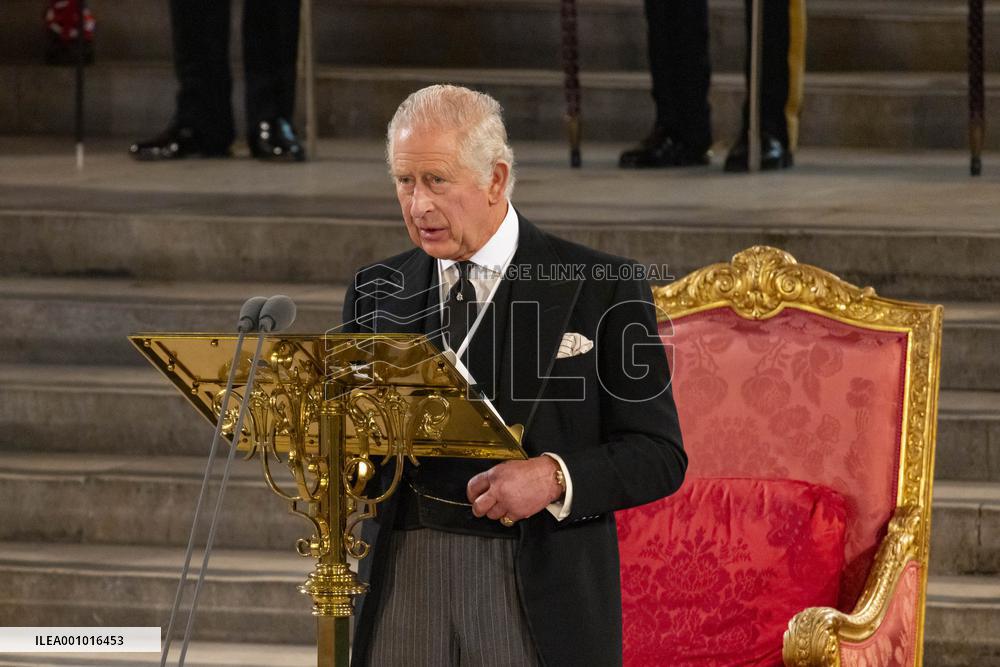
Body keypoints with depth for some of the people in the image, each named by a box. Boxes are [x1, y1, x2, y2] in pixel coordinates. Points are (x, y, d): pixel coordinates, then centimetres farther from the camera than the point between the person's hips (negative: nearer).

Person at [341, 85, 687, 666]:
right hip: (405, 571, 3)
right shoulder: (375, 294, 12)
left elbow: (660, 455, -2)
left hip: (538, 596, -3)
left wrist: (554, 477, -18)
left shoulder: (601, 289, 0)